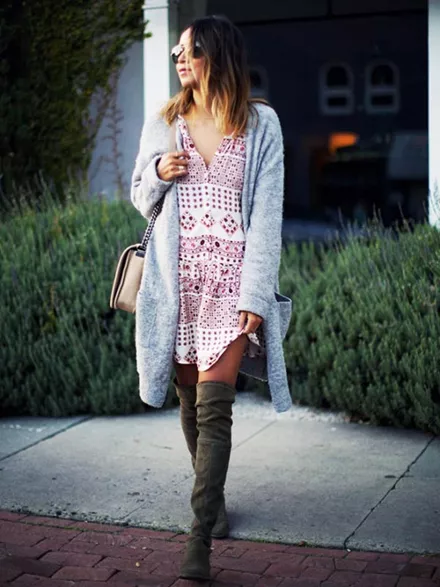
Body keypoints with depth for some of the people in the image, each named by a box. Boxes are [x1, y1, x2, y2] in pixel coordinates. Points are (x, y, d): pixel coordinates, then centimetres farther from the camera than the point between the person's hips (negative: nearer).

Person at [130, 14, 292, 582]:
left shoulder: (260, 124, 0)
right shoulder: (162, 124, 9)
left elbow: (266, 213, -4)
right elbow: (140, 199, 18)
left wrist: (256, 295, -11)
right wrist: (158, 173, -6)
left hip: (232, 279, -3)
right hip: (176, 279, 4)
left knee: (213, 407, -11)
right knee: (191, 399, 12)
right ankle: (213, 497, 35)